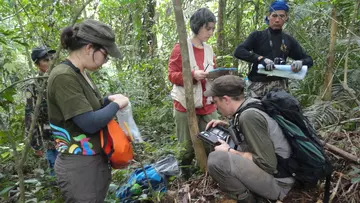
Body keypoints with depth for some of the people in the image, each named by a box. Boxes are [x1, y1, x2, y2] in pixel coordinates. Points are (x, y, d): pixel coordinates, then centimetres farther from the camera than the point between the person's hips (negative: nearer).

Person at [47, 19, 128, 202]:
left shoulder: (81, 74, 5)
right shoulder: (63, 77, -22)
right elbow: (90, 123, -25)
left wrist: (108, 100, 2)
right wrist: (116, 104, -11)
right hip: (79, 166, -9)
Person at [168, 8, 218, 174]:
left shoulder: (209, 49, 13)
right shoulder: (181, 47, -5)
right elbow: (172, 75, -7)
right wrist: (193, 74, -23)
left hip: (208, 105, 5)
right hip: (186, 106, -5)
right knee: (187, 147, 3)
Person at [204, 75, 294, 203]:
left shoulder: (249, 116, -24)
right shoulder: (250, 106, 4)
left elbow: (268, 164, -26)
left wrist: (230, 152, -15)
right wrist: (226, 126, 9)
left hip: (277, 181, -10)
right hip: (269, 169, 10)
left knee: (216, 159, -26)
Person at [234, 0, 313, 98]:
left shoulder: (289, 40, 11)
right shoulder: (257, 36, 4)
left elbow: (309, 60, 15)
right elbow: (238, 52, -10)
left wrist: (300, 62, -10)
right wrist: (260, 58, -24)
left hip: (279, 84, 2)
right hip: (258, 84, -2)